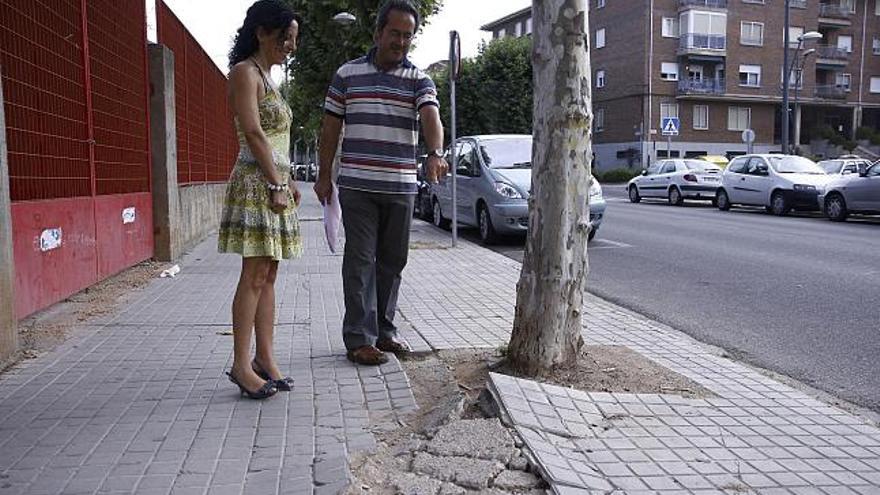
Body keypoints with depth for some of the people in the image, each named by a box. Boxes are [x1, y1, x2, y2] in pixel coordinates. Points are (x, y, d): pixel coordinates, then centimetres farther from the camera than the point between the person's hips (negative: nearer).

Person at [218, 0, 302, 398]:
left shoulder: (265, 77, 22)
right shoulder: (245, 71, -6)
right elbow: (253, 133, -16)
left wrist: (288, 181, 16)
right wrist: (276, 184, -18)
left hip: (274, 182, 9)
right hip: (256, 182, -9)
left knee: (268, 276, 7)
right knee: (254, 276, -9)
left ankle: (265, 359, 12)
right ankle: (241, 365, -2)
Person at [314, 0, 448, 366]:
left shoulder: (420, 81, 5)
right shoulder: (347, 74, 6)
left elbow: (431, 118, -15)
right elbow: (330, 128, 9)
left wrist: (435, 153, -35)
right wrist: (324, 176, 6)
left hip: (401, 186, 2)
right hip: (357, 185, -2)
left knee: (392, 261, 10)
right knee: (360, 260, -3)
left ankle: (383, 331, 24)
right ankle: (359, 339, 2)